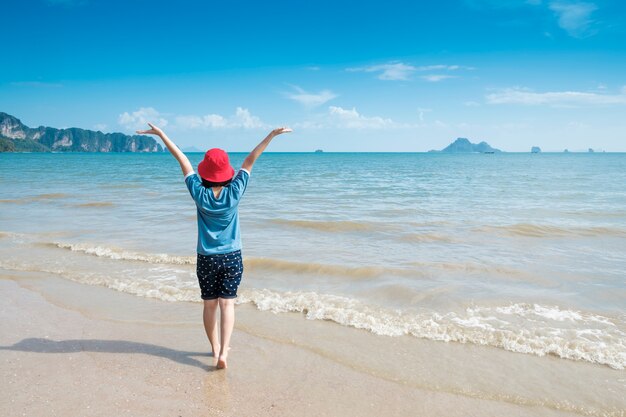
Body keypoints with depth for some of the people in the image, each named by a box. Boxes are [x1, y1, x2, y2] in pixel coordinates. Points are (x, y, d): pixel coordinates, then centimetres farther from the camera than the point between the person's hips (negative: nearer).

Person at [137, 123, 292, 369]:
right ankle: (223, 351, -8)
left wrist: (161, 134, 0)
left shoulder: (200, 194, -11)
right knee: (227, 304, 2)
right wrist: (272, 135, 0)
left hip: (207, 258, 1)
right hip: (232, 256, 0)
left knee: (210, 304, 13)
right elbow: (250, 160, -7)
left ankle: (215, 348, 25)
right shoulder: (234, 193, -11)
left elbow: (183, 160, -4)